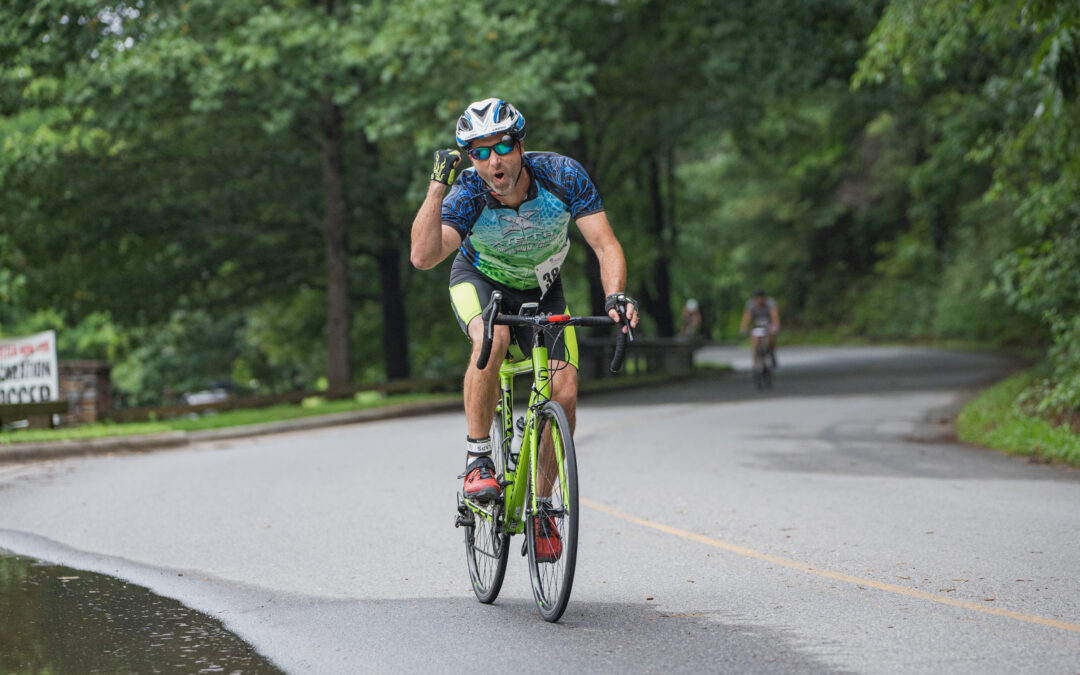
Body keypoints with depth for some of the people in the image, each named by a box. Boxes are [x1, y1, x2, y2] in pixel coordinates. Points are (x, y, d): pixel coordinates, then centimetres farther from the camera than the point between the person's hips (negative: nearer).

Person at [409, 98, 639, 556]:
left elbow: (605, 245, -29)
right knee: (491, 339, -37)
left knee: (564, 394, -13)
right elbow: (423, 257, -46)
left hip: (541, 290, 2)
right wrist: (438, 185, -51)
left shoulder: (562, 176, -28)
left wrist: (615, 296, -46)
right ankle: (477, 459, -22)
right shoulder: (468, 194, -32)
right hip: (481, 281, -2)